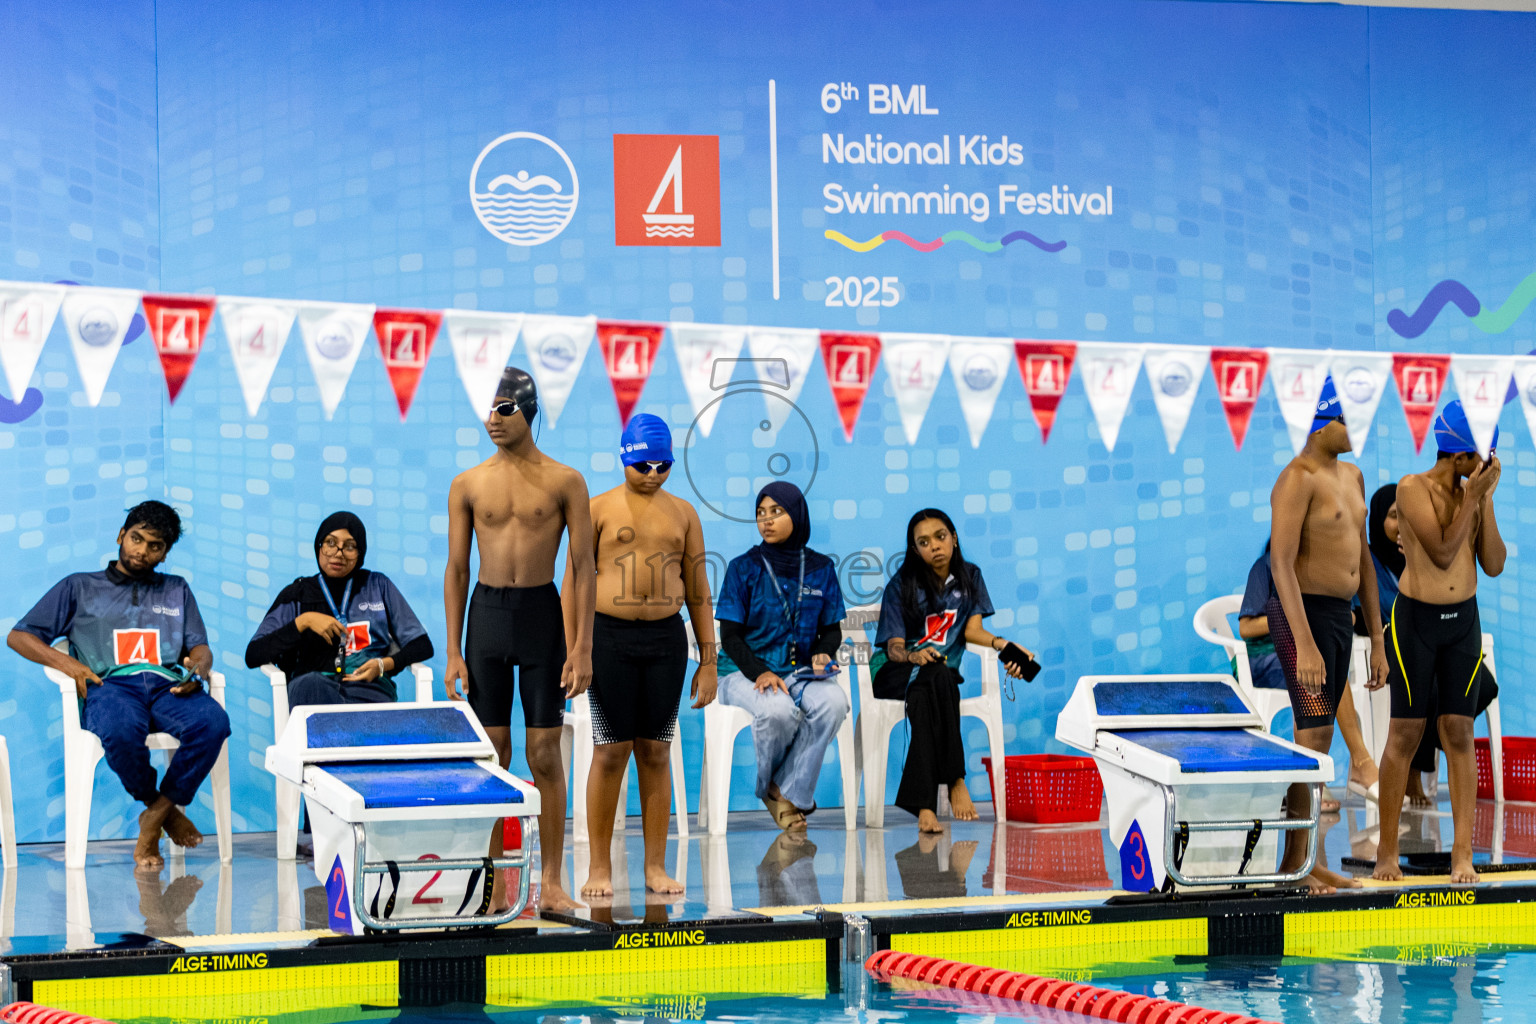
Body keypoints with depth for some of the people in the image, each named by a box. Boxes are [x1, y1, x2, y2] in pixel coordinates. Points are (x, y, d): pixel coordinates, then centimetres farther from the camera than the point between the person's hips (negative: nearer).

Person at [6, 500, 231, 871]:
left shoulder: (177, 591, 32)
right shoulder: (79, 587, 24)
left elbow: (200, 648, 21)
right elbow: (19, 637, 18)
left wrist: (198, 667, -6)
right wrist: (68, 663, 0)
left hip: (168, 684, 2)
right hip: (110, 684, -2)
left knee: (213, 722, -35)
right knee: (120, 732, -41)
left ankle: (154, 817, -19)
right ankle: (163, 809, -12)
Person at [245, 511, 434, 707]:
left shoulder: (378, 586, 22)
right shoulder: (297, 594, 19)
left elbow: (422, 646, 19)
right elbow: (252, 656, 7)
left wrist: (383, 665, -1)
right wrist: (303, 621, -3)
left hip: (370, 688, 0)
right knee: (308, 683, -41)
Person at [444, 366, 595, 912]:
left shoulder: (564, 482, 0)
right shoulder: (468, 485, 4)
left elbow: (583, 568, 0)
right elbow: (456, 569, 7)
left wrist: (582, 648, -7)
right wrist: (453, 653, 1)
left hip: (542, 613, -1)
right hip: (486, 613, 2)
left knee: (545, 753, -1)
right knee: (492, 751, 3)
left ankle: (550, 883, 5)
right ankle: (496, 888, 9)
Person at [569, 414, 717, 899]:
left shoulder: (683, 513, 10)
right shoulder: (599, 509, 1)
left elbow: (698, 591, 13)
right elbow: (573, 583, 1)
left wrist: (708, 659, 9)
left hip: (666, 639, 3)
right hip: (610, 635, -2)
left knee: (655, 751, 4)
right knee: (611, 750, -3)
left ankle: (656, 866, 9)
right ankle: (600, 867, 4)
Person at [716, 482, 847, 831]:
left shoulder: (820, 568, 10)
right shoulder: (743, 568, 1)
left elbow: (832, 629, 14)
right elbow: (730, 635, -3)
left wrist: (822, 654, -10)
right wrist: (760, 672, -21)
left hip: (801, 671, 3)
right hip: (744, 671, -3)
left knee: (833, 702, -32)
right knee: (778, 709, -37)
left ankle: (788, 790, -18)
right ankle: (770, 784, -4)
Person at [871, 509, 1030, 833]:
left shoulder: (970, 578, 10)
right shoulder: (901, 586, -2)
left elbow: (972, 630, 2)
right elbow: (894, 647, -7)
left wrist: (1001, 644, -19)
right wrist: (913, 656, -31)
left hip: (941, 676, 2)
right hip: (894, 673, -2)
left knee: (923, 699, -37)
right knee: (937, 676, -39)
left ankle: (924, 804, -45)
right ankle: (955, 781, -38)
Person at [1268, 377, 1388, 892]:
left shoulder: (1351, 476, 14)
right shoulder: (1297, 479, -15)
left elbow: (1363, 560, 17)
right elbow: (1281, 564, -21)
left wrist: (1377, 641, 15)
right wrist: (1306, 646, -26)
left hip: (1340, 618, 9)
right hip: (1302, 617, -9)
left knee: (1316, 741, 11)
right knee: (1314, 740, -10)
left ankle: (1309, 859, 16)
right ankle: (1292, 862, -4)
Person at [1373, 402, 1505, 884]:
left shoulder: (1473, 491, 4)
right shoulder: (1413, 488, -12)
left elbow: (1494, 565, 0)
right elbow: (1442, 554, -19)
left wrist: (1486, 500, -7)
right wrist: (1471, 498, -18)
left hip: (1464, 621, 4)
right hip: (1416, 620, -4)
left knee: (1459, 734, 1)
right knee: (1405, 734, -1)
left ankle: (1462, 855, 1)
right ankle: (1387, 851, 9)